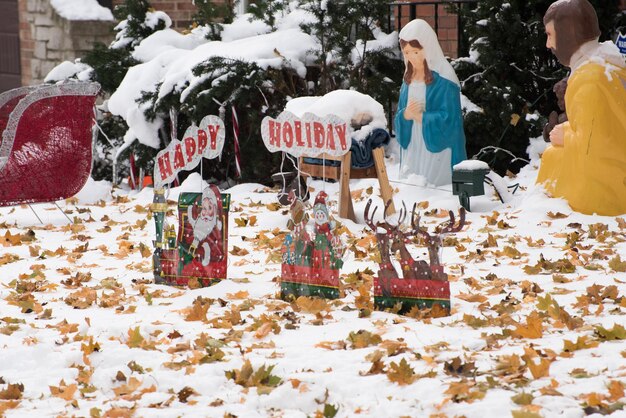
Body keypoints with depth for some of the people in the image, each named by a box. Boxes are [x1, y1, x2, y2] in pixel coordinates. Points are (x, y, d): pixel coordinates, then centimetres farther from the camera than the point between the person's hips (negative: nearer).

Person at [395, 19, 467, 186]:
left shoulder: (443, 78, -10)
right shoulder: (409, 77, 11)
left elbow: (449, 118, -14)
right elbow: (400, 113, 12)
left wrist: (421, 117, -11)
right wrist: (405, 115, -10)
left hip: (437, 149, -6)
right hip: (413, 150, 6)